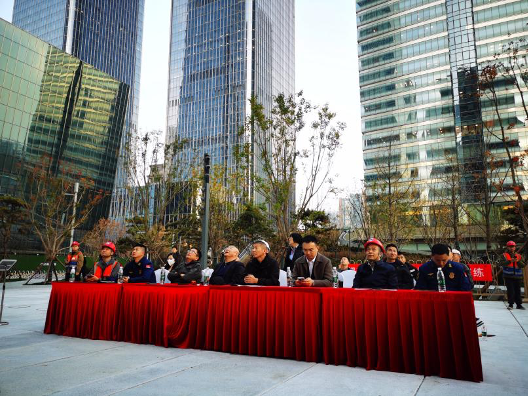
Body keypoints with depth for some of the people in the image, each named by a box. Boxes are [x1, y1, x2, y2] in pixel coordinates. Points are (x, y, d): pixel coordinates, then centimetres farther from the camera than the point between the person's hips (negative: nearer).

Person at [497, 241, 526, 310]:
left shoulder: (518, 256, 11)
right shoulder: (504, 255, 1)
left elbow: (524, 265, 3)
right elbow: (501, 263, -14)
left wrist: (518, 261, -15)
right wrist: (509, 261, -25)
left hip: (517, 277, 3)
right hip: (508, 276, -3)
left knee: (518, 291, 8)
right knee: (510, 291, -6)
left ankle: (519, 304, 19)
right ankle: (510, 304, 3)